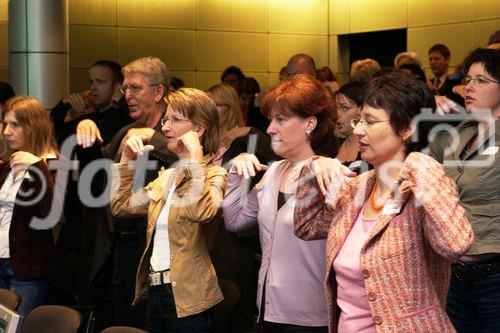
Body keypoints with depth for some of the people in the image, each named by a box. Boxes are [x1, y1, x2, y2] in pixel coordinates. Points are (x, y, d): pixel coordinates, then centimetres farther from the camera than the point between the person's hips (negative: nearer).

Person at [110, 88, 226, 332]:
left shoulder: (214, 174, -10)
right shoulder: (167, 176, 14)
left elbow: (201, 212, -31)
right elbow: (121, 206, 16)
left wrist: (195, 156, -26)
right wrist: (126, 160, 8)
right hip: (155, 291, 8)